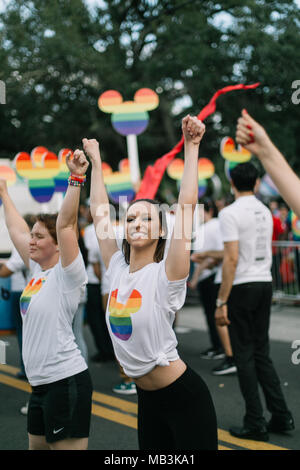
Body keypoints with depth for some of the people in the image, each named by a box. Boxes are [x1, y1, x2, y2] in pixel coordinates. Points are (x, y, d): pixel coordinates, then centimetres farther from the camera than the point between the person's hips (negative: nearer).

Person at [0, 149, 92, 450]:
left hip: (66, 381, -9)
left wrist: (76, 177, -29)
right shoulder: (38, 272, 10)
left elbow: (65, 223, -23)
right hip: (40, 383, 9)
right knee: (37, 446, 20)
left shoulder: (66, 275, -10)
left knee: (67, 446, -4)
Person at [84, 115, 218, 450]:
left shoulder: (165, 275, -13)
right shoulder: (117, 269, 2)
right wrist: (95, 162, 15)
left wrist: (191, 148, -20)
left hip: (184, 397, -6)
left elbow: (185, 207, -20)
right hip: (147, 399, 6)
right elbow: (99, 212, 9)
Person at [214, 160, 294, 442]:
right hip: (265, 284, 7)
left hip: (242, 286, -7)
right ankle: (281, 416, 15)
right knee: (261, 353, 15)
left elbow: (232, 259, -19)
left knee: (245, 355, 1)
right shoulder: (265, 212, 11)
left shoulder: (230, 213, -12)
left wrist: (221, 302, -16)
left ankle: (255, 424, 5)